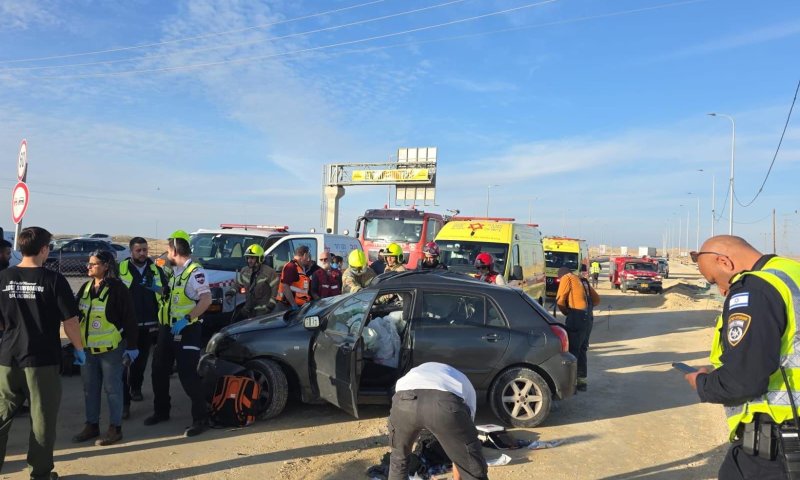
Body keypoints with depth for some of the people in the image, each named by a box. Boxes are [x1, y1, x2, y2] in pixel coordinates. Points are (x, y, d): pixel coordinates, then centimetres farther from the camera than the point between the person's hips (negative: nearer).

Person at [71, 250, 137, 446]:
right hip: (88, 348, 7)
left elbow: (129, 319, -12)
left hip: (111, 348, -7)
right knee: (90, 388, 15)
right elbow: (76, 315, 19)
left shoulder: (117, 288, -11)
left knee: (112, 388, 2)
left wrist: (132, 346, -13)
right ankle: (92, 425, 29)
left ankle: (115, 428, 13)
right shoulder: (86, 288, 10)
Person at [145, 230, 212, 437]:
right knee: (159, 371, 15)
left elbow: (206, 299, -25)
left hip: (186, 330, -9)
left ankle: (200, 418, 3)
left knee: (188, 375, -8)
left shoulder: (195, 271, -15)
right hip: (167, 328, 9)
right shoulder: (174, 271, 13)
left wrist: (186, 319, -31)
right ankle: (161, 411, 32)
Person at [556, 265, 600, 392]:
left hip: (577, 317, -8)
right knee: (582, 350, 16)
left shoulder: (567, 278, 2)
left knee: (571, 350, -6)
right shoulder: (582, 281, 24)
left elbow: (560, 299, -7)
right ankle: (582, 380, 22)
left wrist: (565, 311, 8)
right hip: (589, 318, 8)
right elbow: (596, 300, 24)